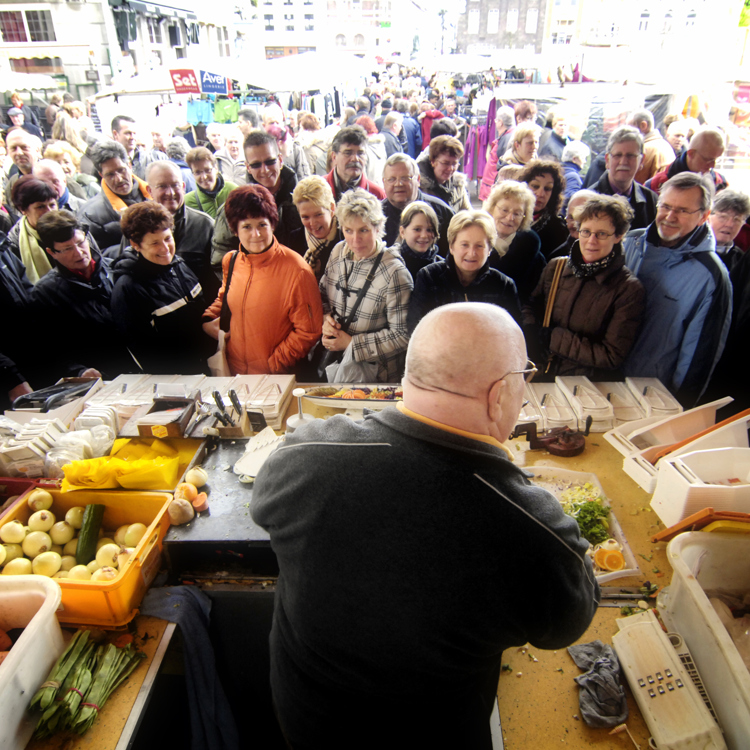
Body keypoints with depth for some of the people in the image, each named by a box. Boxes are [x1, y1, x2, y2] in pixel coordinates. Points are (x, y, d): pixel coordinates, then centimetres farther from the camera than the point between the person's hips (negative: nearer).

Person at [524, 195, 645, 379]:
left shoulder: (629, 289, -6)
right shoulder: (556, 267, 7)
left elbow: (612, 357, -10)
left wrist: (553, 337, -11)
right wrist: (533, 332, -8)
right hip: (540, 375, 4)